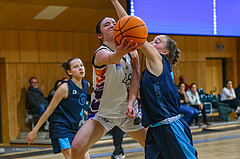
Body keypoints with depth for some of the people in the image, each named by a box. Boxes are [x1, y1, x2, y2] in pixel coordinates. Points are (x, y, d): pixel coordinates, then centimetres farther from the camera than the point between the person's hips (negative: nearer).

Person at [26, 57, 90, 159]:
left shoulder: (86, 85, 3)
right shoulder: (65, 88, -16)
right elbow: (50, 110, -12)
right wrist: (34, 131, -9)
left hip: (75, 128, 8)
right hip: (60, 127, -7)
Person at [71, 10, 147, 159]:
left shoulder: (131, 52, -1)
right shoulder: (101, 53, -20)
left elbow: (135, 80, -6)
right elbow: (110, 58, -45)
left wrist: (130, 104, -22)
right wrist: (119, 54, -68)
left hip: (128, 113, 5)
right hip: (103, 112, -5)